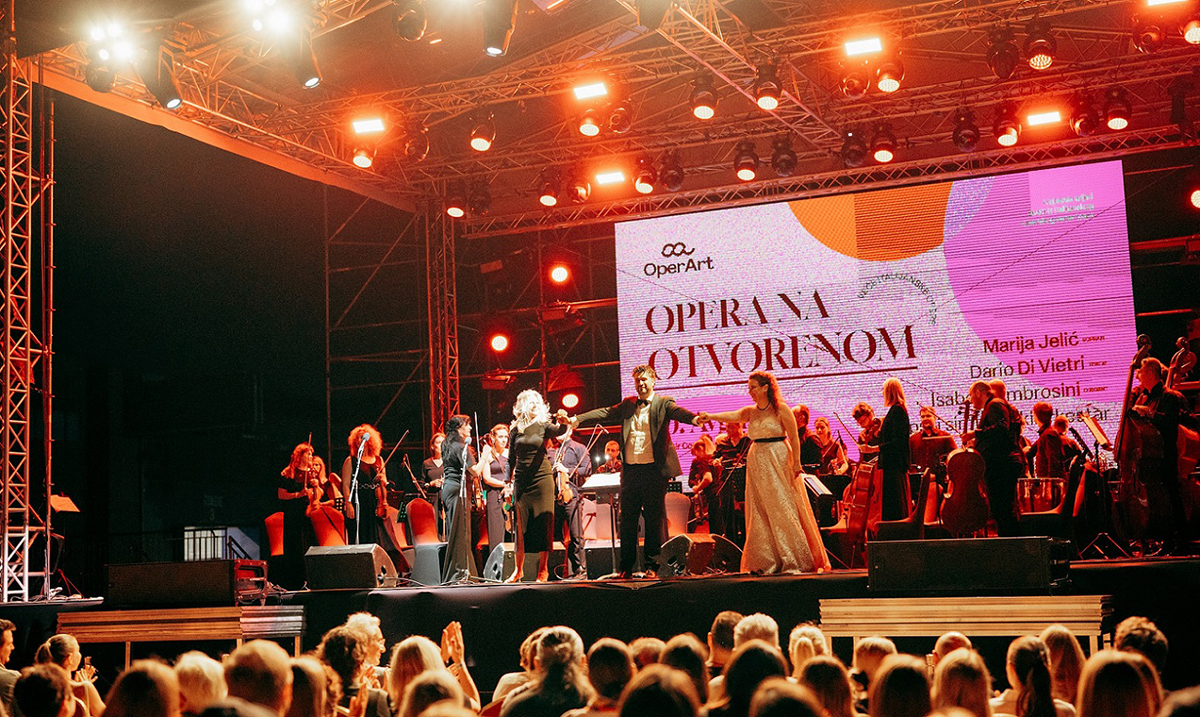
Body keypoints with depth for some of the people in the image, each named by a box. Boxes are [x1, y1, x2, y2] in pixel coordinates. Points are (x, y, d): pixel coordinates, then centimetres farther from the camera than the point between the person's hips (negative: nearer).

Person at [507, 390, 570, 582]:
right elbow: (511, 459, 14)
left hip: (542, 478, -2)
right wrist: (508, 481, 8)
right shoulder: (515, 429, 9)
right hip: (521, 480, 2)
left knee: (543, 524, -2)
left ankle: (543, 569, 4)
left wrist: (563, 422, -40)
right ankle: (518, 569, 11)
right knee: (520, 525, 3)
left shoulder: (543, 425, 3)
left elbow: (560, 431, -19)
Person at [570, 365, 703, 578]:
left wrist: (693, 418, -38)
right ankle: (626, 566, 14)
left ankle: (653, 565, 7)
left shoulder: (662, 403, 2)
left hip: (654, 469, -4)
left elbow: (677, 411, -16)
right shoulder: (628, 405, 17)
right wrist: (578, 419, -2)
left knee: (655, 518, 0)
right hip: (630, 470, 4)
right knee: (627, 518, 7)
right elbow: (605, 412, 10)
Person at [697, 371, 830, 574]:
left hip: (779, 462, -5)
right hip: (757, 463, 6)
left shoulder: (781, 409, -5)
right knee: (760, 512, 3)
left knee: (784, 509, -7)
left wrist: (796, 463, -12)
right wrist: (710, 417, -26)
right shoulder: (750, 412, 8)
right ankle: (768, 561, 8)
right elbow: (732, 415, -9)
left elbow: (794, 438, -6)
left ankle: (795, 561, 0)